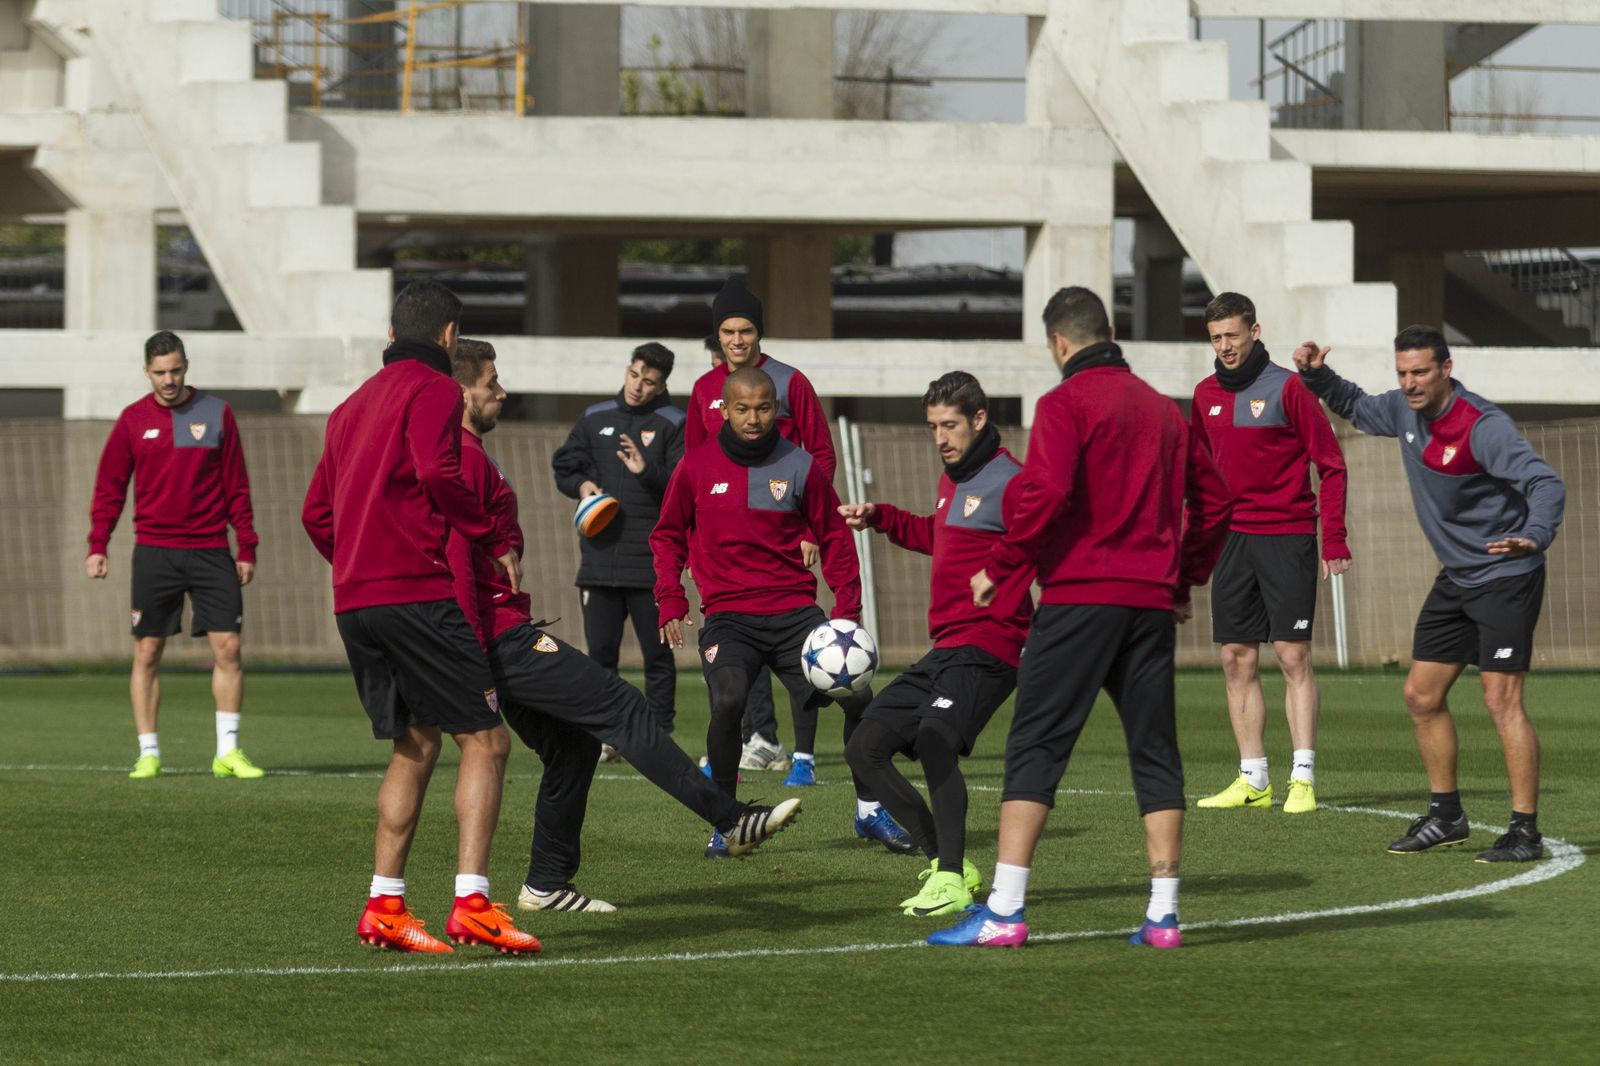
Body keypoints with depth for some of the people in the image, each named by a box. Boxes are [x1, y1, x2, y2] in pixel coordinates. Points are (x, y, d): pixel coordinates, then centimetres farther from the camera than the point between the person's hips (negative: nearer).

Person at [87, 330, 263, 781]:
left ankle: (228, 752, 2)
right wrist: (97, 546, -2)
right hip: (154, 553, 0)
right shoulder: (133, 419, 5)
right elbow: (109, 487, 7)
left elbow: (237, 486, 7)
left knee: (227, 648, -5)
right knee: (147, 652, 0)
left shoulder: (216, 413, 4)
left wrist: (247, 548, 3)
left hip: (211, 552, 0)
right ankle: (148, 754, 6)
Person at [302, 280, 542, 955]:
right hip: (416, 592, -8)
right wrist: (496, 542, -11)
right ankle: (471, 902, -16)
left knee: (415, 745, 15)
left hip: (352, 598, 8)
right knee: (485, 740, -6)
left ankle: (385, 906, 11)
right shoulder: (433, 390, -3)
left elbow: (316, 512, 23)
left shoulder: (353, 405, 22)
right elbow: (437, 473, -20)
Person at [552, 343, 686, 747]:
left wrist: (648, 472, -23)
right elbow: (564, 466, 17)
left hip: (652, 560, -4)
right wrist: (581, 485, -4)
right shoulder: (595, 418, 11)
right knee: (600, 650, 5)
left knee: (656, 652, 1)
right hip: (599, 557, 4)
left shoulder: (674, 424, 0)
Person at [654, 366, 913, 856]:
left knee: (857, 696, -9)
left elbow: (834, 537, 11)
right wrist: (671, 601, 2)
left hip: (795, 612, 2)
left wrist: (847, 608, 4)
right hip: (728, 616, -2)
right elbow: (668, 536, 13)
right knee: (728, 701, -27)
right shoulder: (698, 466, 2)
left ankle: (870, 811, 13)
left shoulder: (800, 466, 3)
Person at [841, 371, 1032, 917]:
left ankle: (952, 880, -25)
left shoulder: (1007, 483, -11)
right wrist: (879, 518, 33)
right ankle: (943, 860, 12)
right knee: (865, 748, 8)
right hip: (944, 649, 10)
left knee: (934, 739, -32)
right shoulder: (952, 480, 18)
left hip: (986, 649, -10)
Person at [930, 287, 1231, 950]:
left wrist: (1000, 568, -10)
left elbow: (1046, 493, -19)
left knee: (1034, 750, -4)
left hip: (1079, 595, -6)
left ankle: (1004, 912, -10)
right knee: (1155, 752, 10)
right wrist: (1187, 578, 26)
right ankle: (1163, 913, 8)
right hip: (1152, 602, 6)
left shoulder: (1065, 405, -6)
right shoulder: (1163, 409, 14)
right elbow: (1213, 498, 18)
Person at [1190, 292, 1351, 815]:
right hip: (1232, 539, 5)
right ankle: (1253, 780, 9)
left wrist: (1334, 538, -11)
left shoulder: (1286, 388, -6)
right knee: (1237, 659, 4)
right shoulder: (1207, 395, 10)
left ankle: (1303, 778, -6)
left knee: (1293, 655, -7)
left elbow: (1330, 463, -5)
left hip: (1286, 538, -5)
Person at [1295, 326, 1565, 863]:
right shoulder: (1405, 410, 2)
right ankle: (1446, 817, 23)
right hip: (1456, 578, 8)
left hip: (1505, 579, -8)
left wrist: (1535, 536, -50)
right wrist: (1317, 376, 6)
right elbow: (1357, 408, 24)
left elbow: (1546, 483, -30)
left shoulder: (1483, 426, -23)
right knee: (1422, 695, 10)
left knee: (1502, 699, -14)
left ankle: (1526, 832, -10)